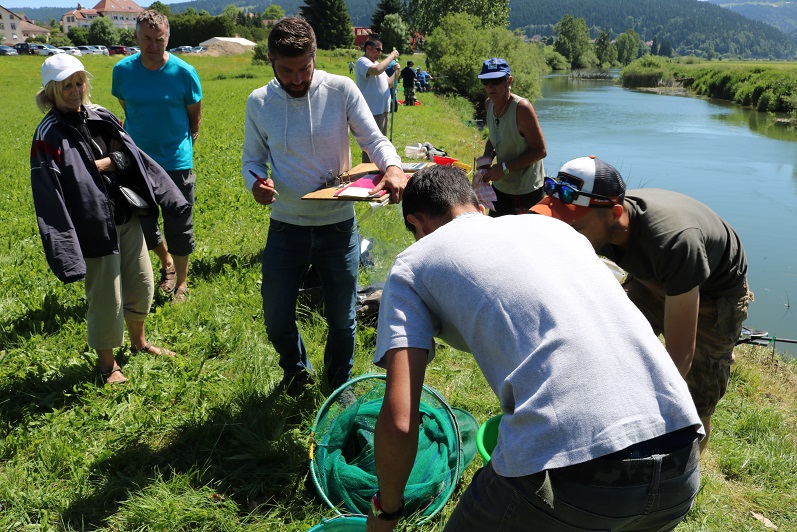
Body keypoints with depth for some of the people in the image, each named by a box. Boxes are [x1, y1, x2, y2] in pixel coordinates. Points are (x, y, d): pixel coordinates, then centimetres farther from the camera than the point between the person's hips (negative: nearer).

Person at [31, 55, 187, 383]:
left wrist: (101, 164, -12)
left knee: (141, 285, 18)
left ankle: (139, 342, 42)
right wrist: (65, 251, -22)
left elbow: (131, 155, 5)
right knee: (106, 300, 4)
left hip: (127, 218, 6)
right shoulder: (50, 135, -15)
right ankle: (108, 365, 26)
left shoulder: (99, 117, 4)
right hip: (95, 229, -6)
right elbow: (49, 196, -18)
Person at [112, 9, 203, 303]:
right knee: (143, 224, 14)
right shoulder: (123, 70, -5)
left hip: (176, 161, -3)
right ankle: (166, 263, 41)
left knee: (179, 228, 5)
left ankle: (181, 283, 22)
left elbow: (195, 115, 3)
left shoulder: (184, 72, -12)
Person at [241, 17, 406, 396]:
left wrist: (393, 167, -31)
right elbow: (252, 158, 6)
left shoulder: (341, 90, -8)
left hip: (338, 226, -1)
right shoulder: (258, 102, -3)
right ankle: (296, 370, 43)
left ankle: (339, 387, 41)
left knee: (342, 319, 13)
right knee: (276, 320, 9)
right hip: (286, 227, 1)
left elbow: (373, 139, -9)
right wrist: (255, 182, -18)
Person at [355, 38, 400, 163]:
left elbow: (389, 84, 19)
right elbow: (377, 70, -32)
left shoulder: (377, 63, 19)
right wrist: (391, 56, -19)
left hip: (382, 110, 10)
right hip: (371, 111, -10)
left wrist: (396, 72, 1)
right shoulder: (363, 62, -10)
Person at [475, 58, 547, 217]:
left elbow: (540, 151, -22)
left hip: (526, 190, -7)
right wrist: (487, 158, -6)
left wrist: (504, 168, -23)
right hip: (500, 185, 7)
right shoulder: (489, 103, -1)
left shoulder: (522, 108, -23)